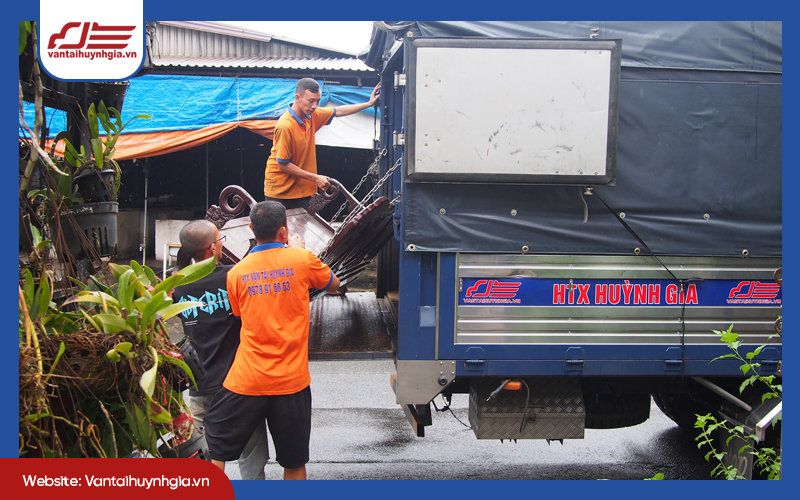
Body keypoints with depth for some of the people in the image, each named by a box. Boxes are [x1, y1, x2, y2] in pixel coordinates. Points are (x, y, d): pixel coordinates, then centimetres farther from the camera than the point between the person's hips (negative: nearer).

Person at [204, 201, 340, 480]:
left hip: (246, 381, 1)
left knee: (215, 452, 13)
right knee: (294, 464, 10)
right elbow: (334, 284, 15)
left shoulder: (237, 272, 1)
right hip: (292, 381, -1)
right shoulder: (301, 260, -5)